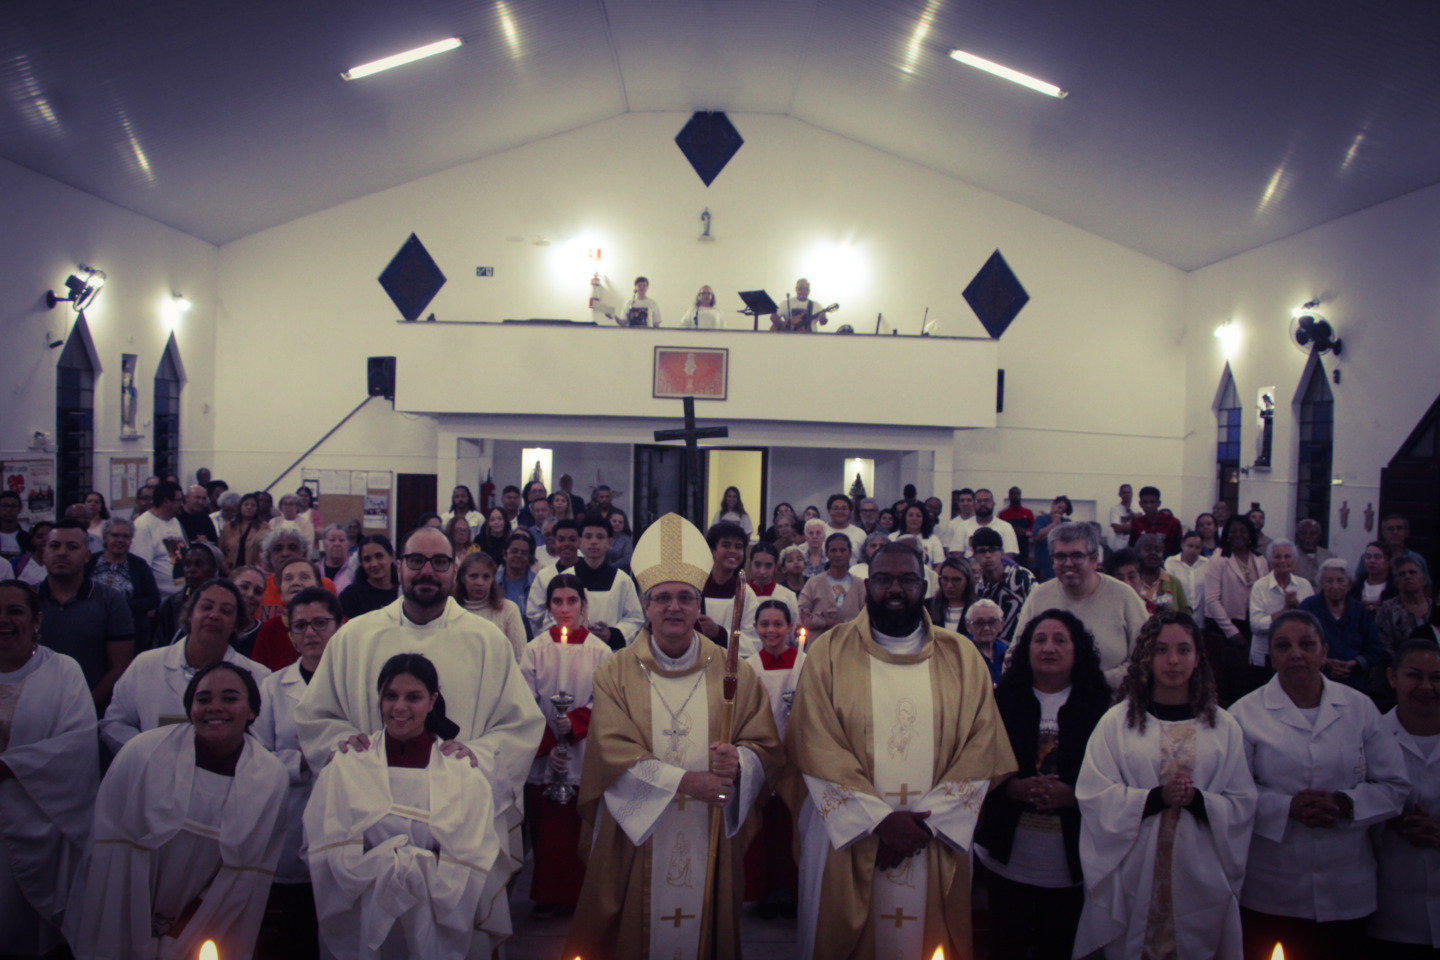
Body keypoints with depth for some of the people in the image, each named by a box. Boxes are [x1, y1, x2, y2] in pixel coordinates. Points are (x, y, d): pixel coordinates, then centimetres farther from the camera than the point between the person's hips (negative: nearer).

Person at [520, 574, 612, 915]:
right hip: (542, 757, 1)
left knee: (581, 828, 2)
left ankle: (581, 893, 16)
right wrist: (547, 746, -8)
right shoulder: (534, 650, 3)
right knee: (544, 827, 6)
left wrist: (573, 723, -16)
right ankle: (547, 895, 20)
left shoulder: (600, 651, 1)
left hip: (585, 757, -1)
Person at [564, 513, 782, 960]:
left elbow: (767, 749, 2)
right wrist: (683, 781, -20)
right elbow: (612, 754, -10)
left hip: (707, 838, 1)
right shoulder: (615, 672, 0)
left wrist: (738, 761, -21)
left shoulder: (733, 675, 3)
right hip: (637, 835, -1)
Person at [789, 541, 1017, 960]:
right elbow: (819, 749, -8)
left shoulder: (962, 657, 4)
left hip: (937, 846, 1)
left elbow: (981, 748, -2)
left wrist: (926, 822, -11)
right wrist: (880, 819, -14)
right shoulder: (828, 653, -2)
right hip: (847, 837, -1)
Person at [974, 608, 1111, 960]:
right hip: (1008, 857, 1)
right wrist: (1017, 788, -19)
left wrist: (1070, 795, -21)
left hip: (1070, 861, 0)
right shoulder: (1003, 701, 1)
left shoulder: (1098, 707, -1)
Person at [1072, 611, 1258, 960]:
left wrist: (1198, 801, -16)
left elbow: (1243, 804, 3)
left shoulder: (1224, 727, 7)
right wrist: (1156, 798, -18)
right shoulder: (1117, 721, 1)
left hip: (1199, 879, 1)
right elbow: (1094, 796, -6)